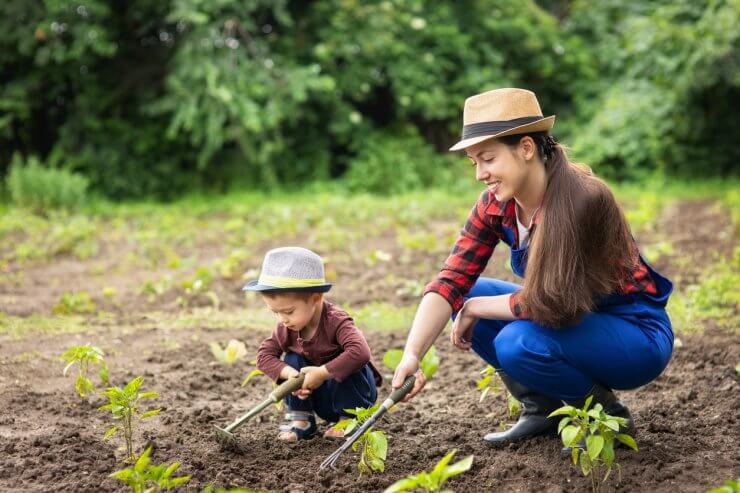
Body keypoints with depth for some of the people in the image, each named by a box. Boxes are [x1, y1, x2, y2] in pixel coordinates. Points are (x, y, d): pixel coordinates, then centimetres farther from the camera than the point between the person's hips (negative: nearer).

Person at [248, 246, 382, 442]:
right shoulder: (287, 327, -12)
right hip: (320, 398, 5)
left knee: (348, 366, -33)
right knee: (292, 360, -15)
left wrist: (322, 373, -41)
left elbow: (360, 352, -47)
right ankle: (300, 419, -9)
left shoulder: (335, 321, -31)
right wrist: (289, 373, -29)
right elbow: (264, 354, -10)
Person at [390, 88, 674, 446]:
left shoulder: (581, 200, -29)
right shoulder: (495, 205, -7)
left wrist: (474, 309, -16)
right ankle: (542, 410, 6)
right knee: (467, 297, -3)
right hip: (575, 320, 8)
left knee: (517, 342, -30)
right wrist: (412, 355, -26)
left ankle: (608, 415, -4)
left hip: (638, 335, -8)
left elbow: (549, 303, -31)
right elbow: (451, 282, -13)